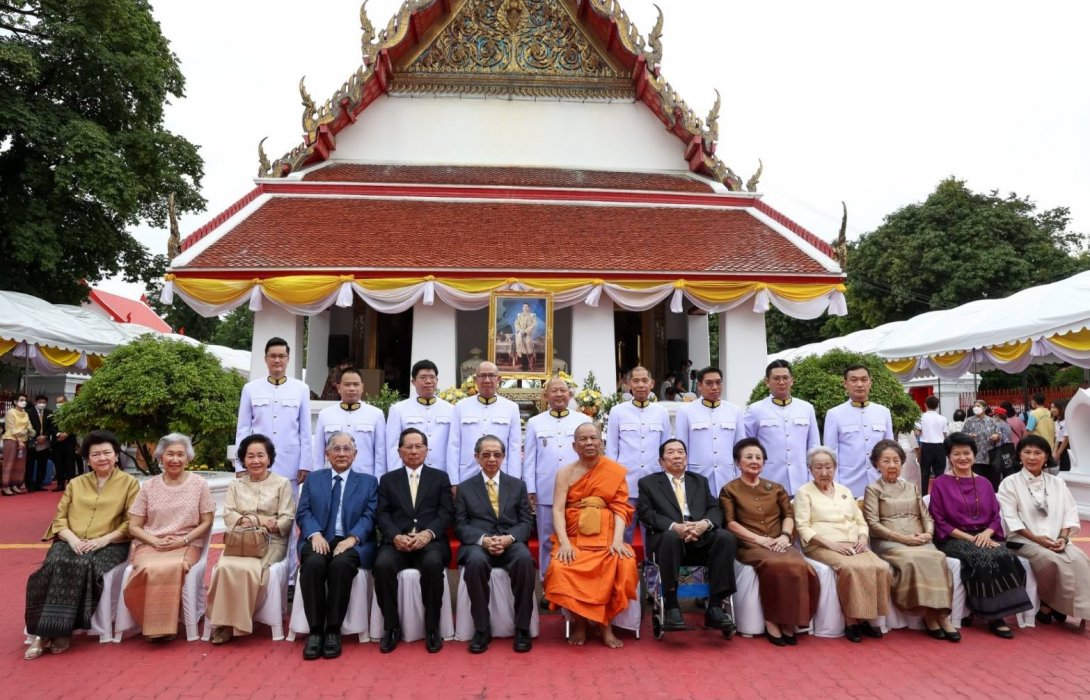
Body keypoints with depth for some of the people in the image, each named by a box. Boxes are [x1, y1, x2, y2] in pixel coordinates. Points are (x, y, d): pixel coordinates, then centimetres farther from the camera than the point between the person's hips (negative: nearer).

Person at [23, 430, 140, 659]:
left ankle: (61, 631, -25)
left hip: (110, 545, -3)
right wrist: (72, 539, -8)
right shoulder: (76, 483, 21)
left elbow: (131, 523, 0)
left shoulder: (129, 483, 8)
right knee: (57, 564, -30)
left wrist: (104, 539, -14)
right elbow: (60, 518, 13)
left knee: (85, 566, -34)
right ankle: (44, 631, -26)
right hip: (72, 542, 3)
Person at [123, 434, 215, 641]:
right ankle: (152, 624, -12)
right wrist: (155, 541, -9)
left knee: (172, 568, -35)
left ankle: (164, 625, -14)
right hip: (150, 544, 1)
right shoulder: (149, 486, 8)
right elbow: (134, 527, 8)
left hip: (186, 545, -1)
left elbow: (206, 523, 5)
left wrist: (183, 540, -11)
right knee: (150, 569, -34)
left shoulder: (199, 484, 4)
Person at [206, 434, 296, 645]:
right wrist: (258, 520, -12)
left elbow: (287, 520, -1)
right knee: (225, 567, -29)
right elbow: (228, 515, 6)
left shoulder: (282, 483, 7)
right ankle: (224, 621, -17)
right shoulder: (236, 484, 18)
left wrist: (249, 520, -15)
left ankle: (235, 623, -15)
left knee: (248, 569, -31)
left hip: (270, 541, -3)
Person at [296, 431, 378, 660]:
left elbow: (370, 516, 3)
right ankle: (315, 631, -22)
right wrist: (315, 534, -13)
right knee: (313, 563, -32)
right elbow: (303, 512, 7)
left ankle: (333, 631, -22)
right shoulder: (313, 479, 20)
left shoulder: (368, 481, 15)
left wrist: (352, 538, -16)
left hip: (352, 542, -1)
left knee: (341, 564, -34)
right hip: (319, 540, 1)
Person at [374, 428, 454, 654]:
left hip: (430, 541, -1)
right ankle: (392, 626, -11)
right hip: (397, 541, 1)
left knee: (433, 564, -34)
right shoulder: (388, 479, 19)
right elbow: (382, 514, 6)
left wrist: (428, 533, -15)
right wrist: (396, 536, -14)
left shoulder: (440, 478, 16)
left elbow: (446, 513, 5)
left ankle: (432, 627, -15)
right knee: (382, 564, -31)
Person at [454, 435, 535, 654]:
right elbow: (460, 525, 5)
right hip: (478, 544, 0)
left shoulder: (518, 485, 15)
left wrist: (509, 538, -13)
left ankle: (522, 628, -19)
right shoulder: (465, 488, 13)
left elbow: (526, 522, 8)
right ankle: (482, 629, -19)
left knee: (525, 559, -34)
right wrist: (483, 539, -15)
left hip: (511, 543, 1)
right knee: (476, 561, -36)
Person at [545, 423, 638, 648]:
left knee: (624, 564, -30)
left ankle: (606, 624, -10)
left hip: (606, 536, 0)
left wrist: (618, 540, -18)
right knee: (560, 567, -29)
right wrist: (564, 542, -19)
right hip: (574, 536, 0)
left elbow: (621, 509, -3)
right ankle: (579, 622, -5)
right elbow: (558, 509, -4)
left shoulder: (616, 471, 4)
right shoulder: (565, 473, 5)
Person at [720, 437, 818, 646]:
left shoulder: (775, 488, 22)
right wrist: (758, 538, -13)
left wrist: (785, 535, -9)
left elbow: (789, 515, 12)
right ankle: (772, 621, -23)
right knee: (776, 565, -35)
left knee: (799, 566, -30)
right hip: (749, 545, -3)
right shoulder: (729, 490, 9)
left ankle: (789, 622, -19)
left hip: (778, 544, 4)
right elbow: (730, 523, -1)